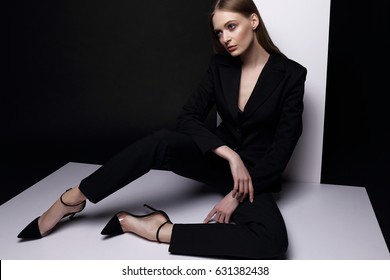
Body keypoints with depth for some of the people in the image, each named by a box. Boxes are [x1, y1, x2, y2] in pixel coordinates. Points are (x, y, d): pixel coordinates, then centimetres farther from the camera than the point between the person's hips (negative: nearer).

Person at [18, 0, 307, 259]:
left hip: (254, 174, -2)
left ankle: (160, 230, -31)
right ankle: (72, 200, -20)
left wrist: (238, 195, -17)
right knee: (162, 141, -32)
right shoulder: (221, 66, 0)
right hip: (215, 159, 2)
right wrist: (229, 154, -21)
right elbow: (188, 118, -6)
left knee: (272, 243, -35)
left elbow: (282, 148, -12)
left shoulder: (291, 74, -10)